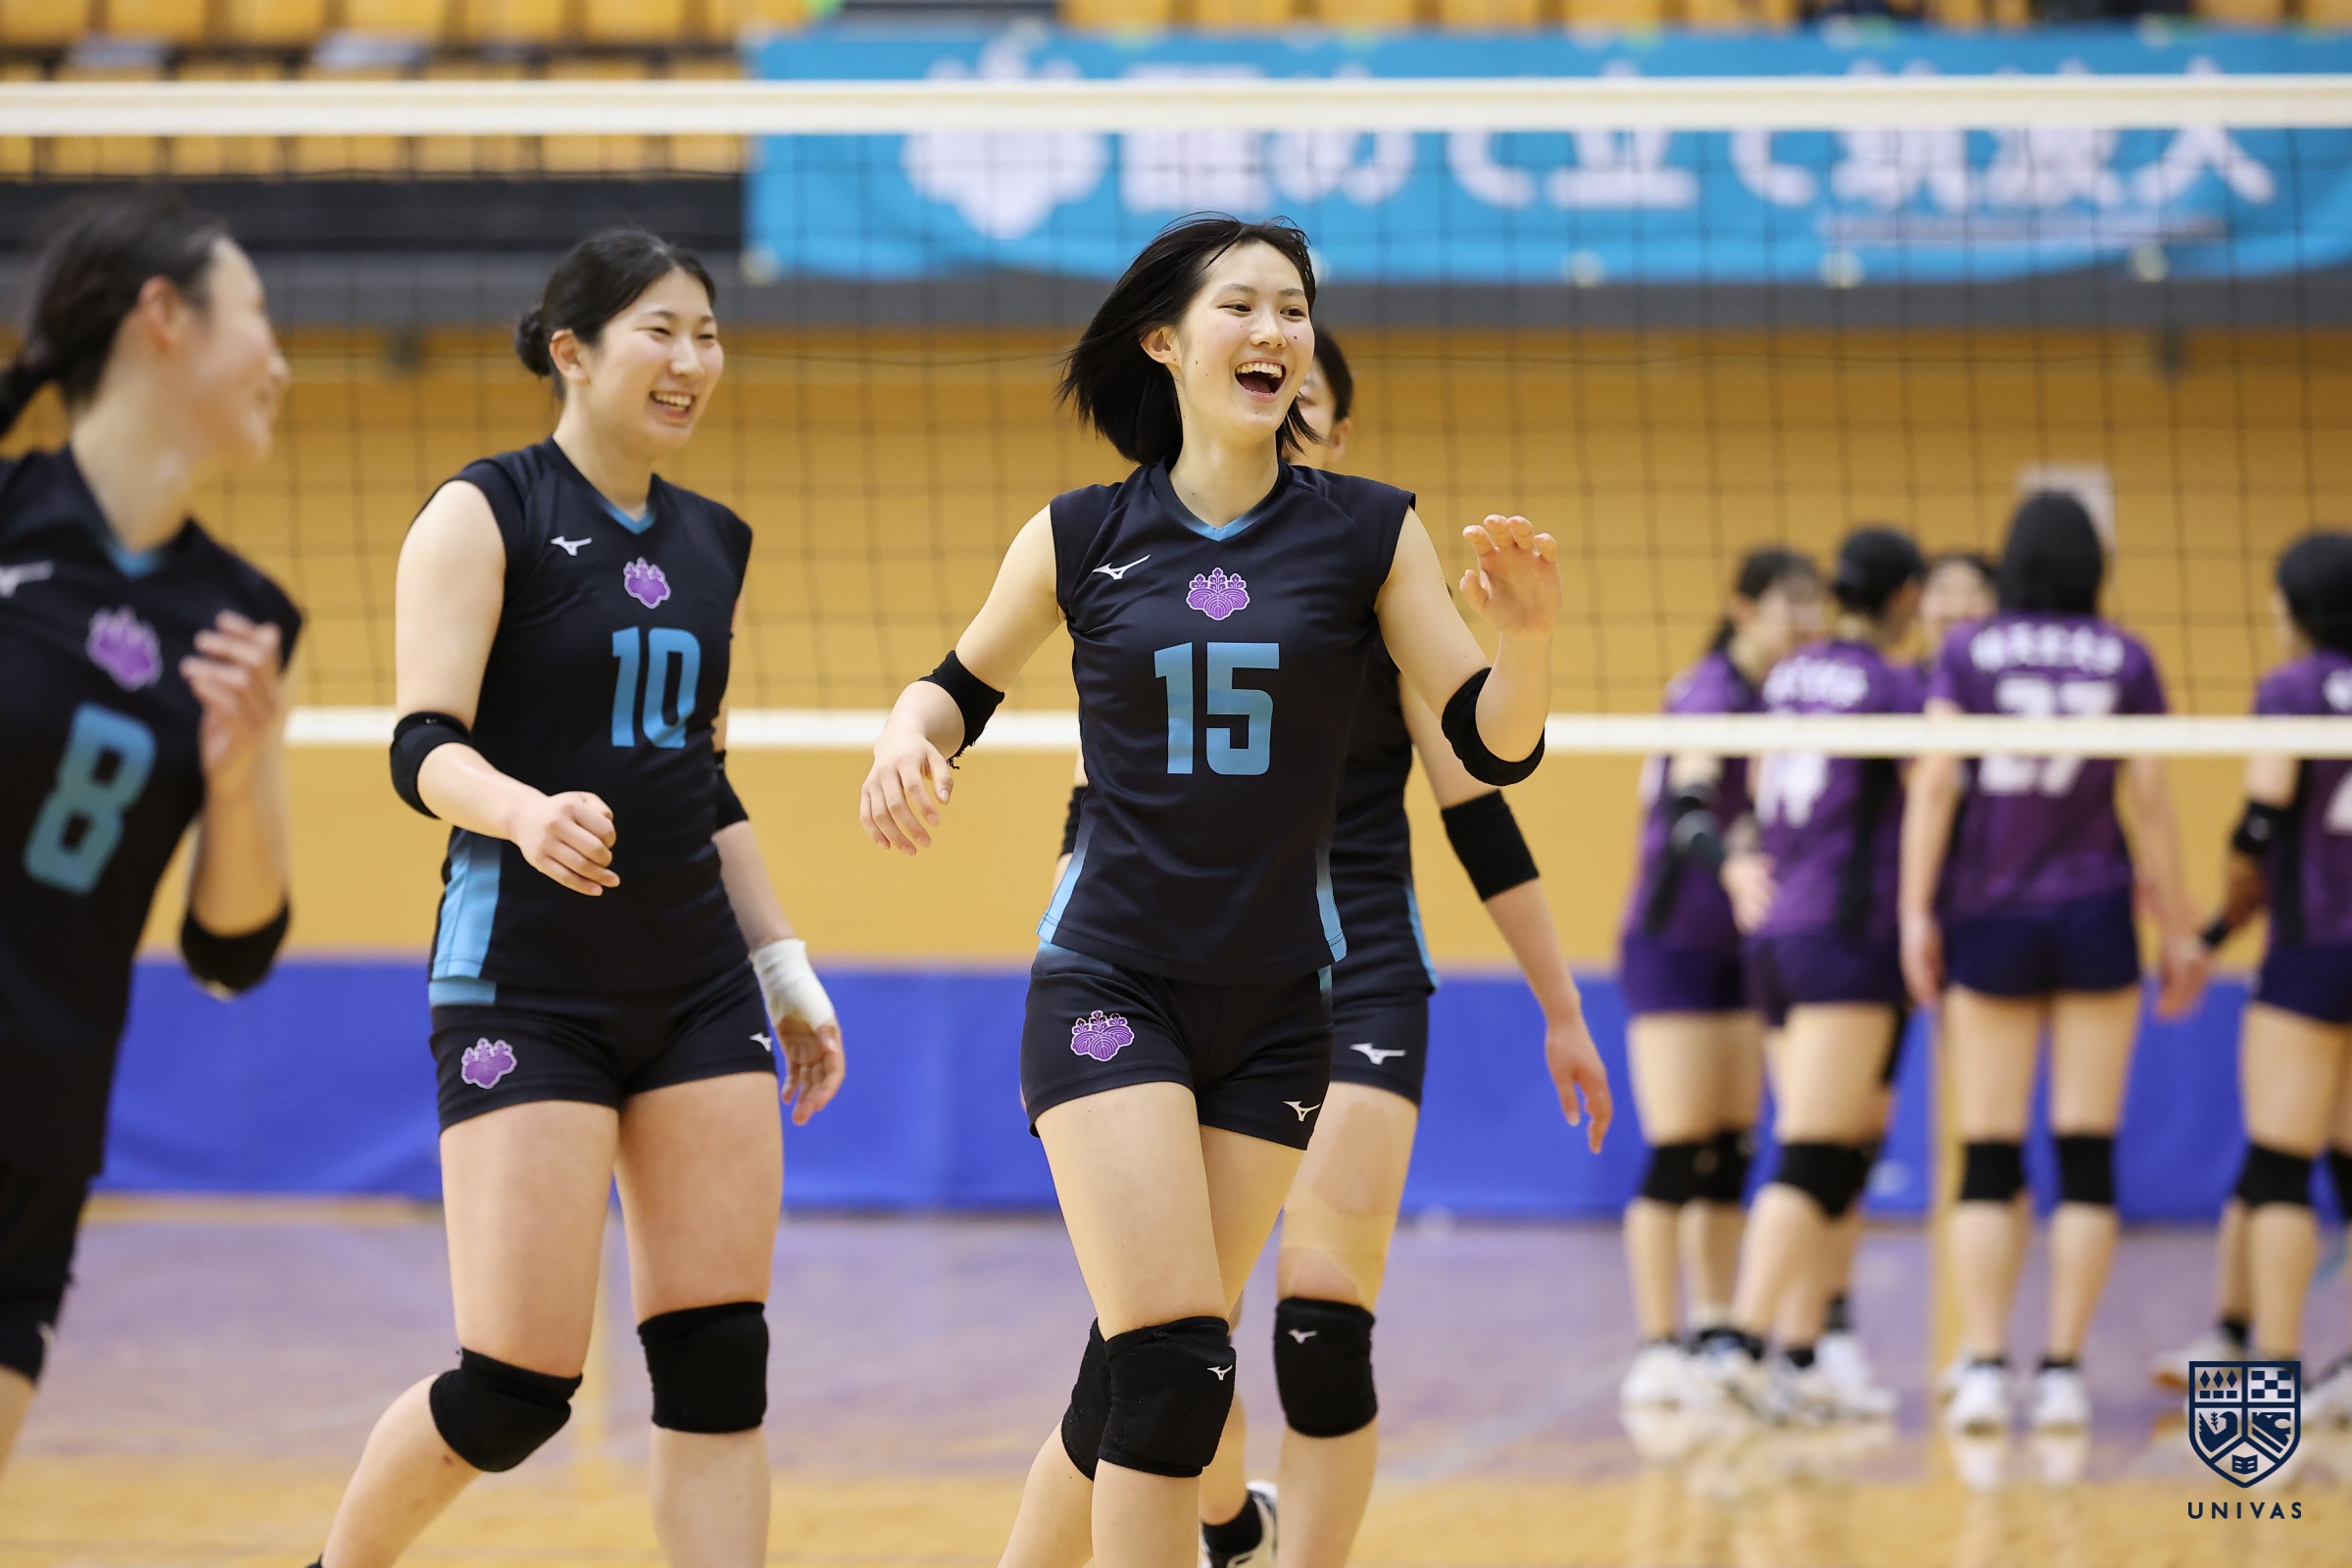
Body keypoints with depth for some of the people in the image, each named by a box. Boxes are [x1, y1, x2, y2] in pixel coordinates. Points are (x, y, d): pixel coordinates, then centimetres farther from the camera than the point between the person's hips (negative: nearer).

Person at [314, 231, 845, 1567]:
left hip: (696, 992, 6)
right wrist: (529, 813, -35)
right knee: (518, 1386, -8)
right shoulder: (486, 515, -6)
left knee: (720, 1359, -2)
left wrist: (786, 970, 17)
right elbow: (425, 748, -15)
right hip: (526, 991, -6)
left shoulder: (713, 543, 14)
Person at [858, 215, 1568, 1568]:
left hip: (1275, 1003, 2)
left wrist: (1529, 635, -22)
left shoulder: (1369, 533, 0)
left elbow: (1495, 747, -2)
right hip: (1108, 985, -2)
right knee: (1174, 1364, -17)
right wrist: (907, 742, -6)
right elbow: (962, 686, 16)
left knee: (1140, 1379, 7)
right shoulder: (1080, 539, 1)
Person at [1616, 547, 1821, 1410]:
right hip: (1672, 943, -8)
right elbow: (1686, 807, -33)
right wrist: (1731, 866, -51)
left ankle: (1715, 1338, 10)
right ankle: (1657, 1350, -9)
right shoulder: (1714, 691, -17)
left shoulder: (1779, 695, 8)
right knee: (1678, 1155, -10)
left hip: (1735, 948, 8)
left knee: (1731, 1154, 6)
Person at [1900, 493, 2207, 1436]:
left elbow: (1934, 785, -5)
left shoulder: (1967, 655, 0)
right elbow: (2150, 799, 2)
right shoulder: (2126, 662, 1)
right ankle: (2064, 1374, -1)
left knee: (1988, 1163, 3)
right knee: (2086, 1158, 3)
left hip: (1989, 923, 0)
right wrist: (2177, 930, 8)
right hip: (2095, 917, 0)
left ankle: (1983, 1369, -7)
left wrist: (1916, 913, -3)